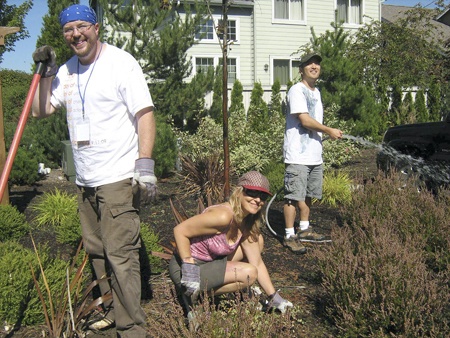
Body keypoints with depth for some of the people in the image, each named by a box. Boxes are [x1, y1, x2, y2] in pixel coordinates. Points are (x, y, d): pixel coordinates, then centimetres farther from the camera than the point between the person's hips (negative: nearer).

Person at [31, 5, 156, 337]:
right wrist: (46, 73, 4)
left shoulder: (120, 62, -6)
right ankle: (112, 310, 30)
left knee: (121, 255, -7)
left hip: (118, 179, -7)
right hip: (85, 181, 7)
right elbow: (41, 110, 16)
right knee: (96, 250, 14)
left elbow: (145, 114, -12)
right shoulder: (67, 70, 14)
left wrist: (145, 164, -19)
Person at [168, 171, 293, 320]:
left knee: (257, 240, 8)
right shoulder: (223, 216, -28)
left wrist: (274, 297, 3)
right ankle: (196, 292, -5)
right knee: (249, 274, -19)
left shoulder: (247, 224, 0)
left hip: (210, 261, 9)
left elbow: (257, 264, 5)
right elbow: (180, 230, -25)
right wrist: (188, 267, -25)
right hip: (184, 267, -9)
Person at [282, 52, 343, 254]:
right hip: (297, 156, -9)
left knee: (308, 195, 16)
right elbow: (305, 120, -19)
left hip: (315, 155, 9)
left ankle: (304, 229, 29)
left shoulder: (316, 92, 18)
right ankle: (289, 236, 0)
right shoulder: (297, 90, -10)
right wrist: (329, 131, -12)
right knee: (294, 196, -7)